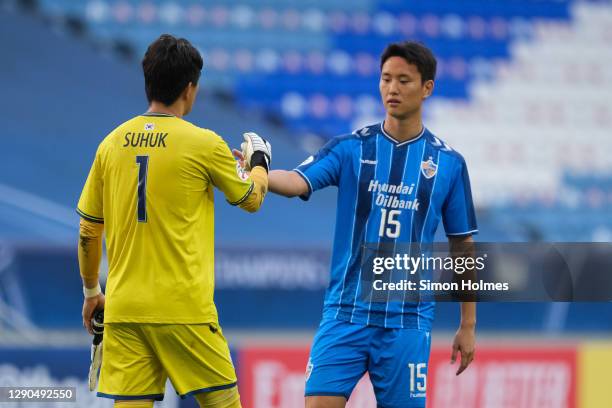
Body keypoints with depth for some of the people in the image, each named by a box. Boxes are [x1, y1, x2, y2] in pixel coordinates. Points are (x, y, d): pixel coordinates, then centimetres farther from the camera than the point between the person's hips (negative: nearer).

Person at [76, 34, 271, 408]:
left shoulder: (112, 144, 6)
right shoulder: (203, 143, -6)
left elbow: (88, 230, 13)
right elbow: (252, 199, 10)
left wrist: (91, 291, 26)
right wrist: (260, 159, 31)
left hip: (123, 308, 4)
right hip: (183, 310, -4)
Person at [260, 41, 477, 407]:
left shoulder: (448, 164, 4)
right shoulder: (350, 149, 2)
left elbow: (462, 246, 9)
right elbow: (298, 182, -16)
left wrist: (468, 325, 9)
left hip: (407, 322, 0)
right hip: (346, 314, 0)